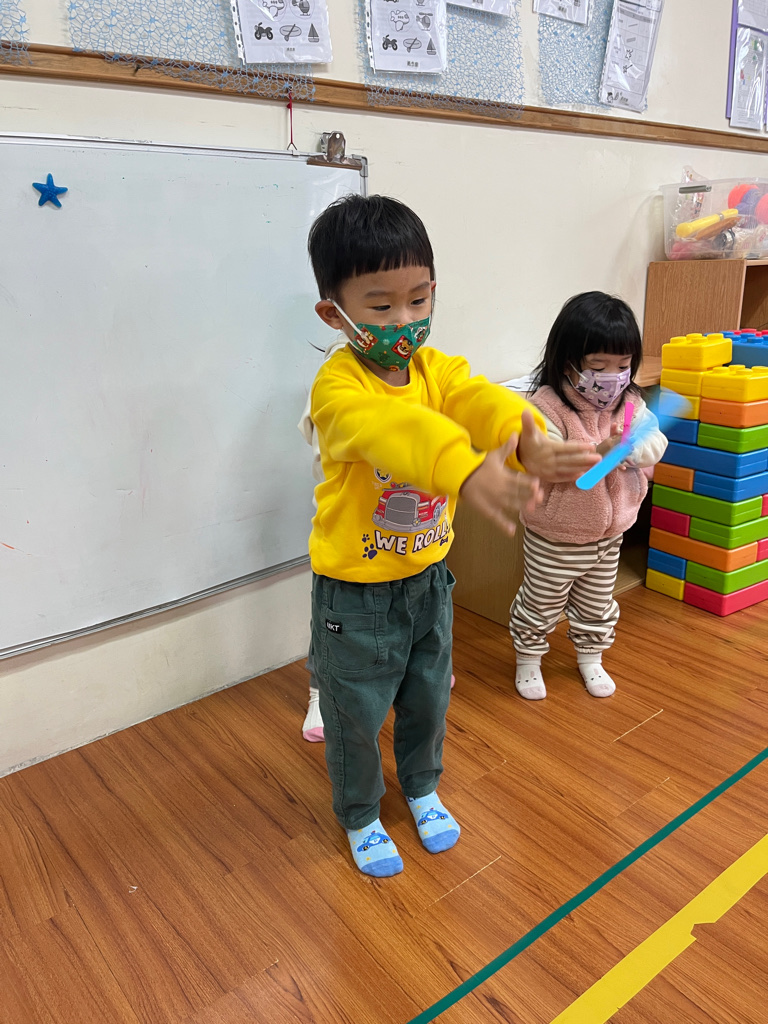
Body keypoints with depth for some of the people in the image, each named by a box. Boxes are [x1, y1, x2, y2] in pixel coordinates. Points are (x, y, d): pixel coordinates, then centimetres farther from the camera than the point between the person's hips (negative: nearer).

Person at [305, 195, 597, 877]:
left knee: (428, 699, 24)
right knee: (355, 715, 15)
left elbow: (480, 399, -27)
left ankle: (423, 788, 53)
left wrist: (525, 437, -50)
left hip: (428, 577, 5)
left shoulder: (436, 367, -6)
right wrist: (468, 471, -64)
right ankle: (360, 816, 44)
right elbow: (388, 428, -45)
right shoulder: (339, 387, -23)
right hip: (356, 593, -5)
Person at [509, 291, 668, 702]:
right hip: (555, 539, -5)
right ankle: (528, 660, 36)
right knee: (540, 605, 14)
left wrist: (634, 449, -34)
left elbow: (656, 443, -11)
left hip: (609, 534, 5)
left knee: (597, 606, 24)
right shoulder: (547, 405, -22)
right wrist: (598, 453, -42)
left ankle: (590, 657, 46)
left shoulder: (630, 401, -3)